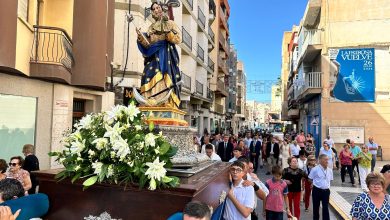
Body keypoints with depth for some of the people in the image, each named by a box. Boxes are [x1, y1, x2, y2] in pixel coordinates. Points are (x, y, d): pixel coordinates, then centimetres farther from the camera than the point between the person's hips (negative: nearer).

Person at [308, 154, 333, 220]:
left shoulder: (330, 170, 1)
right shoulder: (315, 169, -14)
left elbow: (330, 180, 16)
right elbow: (310, 179, -3)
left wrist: (328, 186, 9)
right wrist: (315, 184, 2)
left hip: (326, 191, 3)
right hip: (317, 190, -3)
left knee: (326, 207, 8)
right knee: (316, 207, 11)